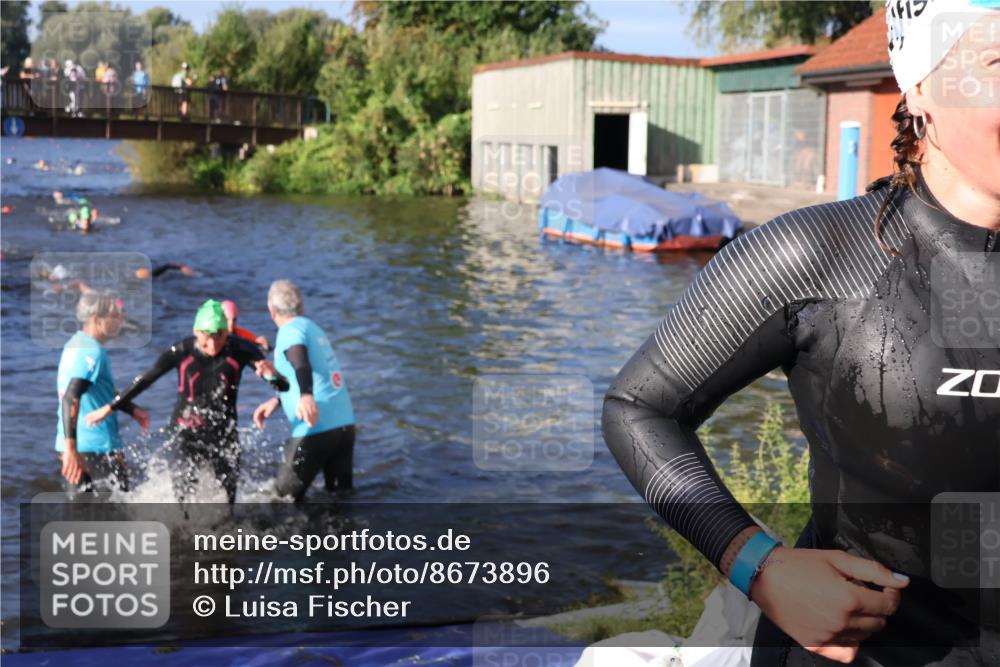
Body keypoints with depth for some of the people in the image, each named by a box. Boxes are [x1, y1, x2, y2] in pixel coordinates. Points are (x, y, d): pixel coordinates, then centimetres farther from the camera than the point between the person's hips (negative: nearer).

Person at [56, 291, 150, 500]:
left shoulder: (76, 344, 14)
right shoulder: (92, 352, -17)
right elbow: (71, 398, -27)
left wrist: (132, 409, 28)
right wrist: (71, 447, -33)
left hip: (74, 446, 9)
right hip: (99, 447, -9)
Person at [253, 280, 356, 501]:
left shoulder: (291, 331, -6)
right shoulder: (314, 329, 19)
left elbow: (301, 363, -28)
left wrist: (306, 397, -46)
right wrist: (276, 401, 29)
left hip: (317, 430, -8)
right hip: (345, 425, 8)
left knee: (285, 498, 6)